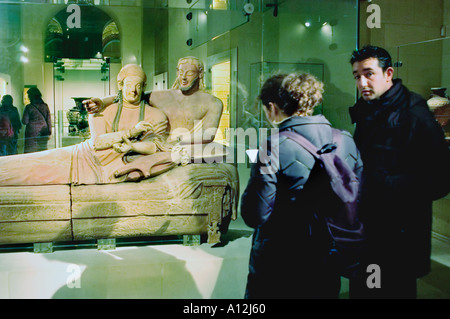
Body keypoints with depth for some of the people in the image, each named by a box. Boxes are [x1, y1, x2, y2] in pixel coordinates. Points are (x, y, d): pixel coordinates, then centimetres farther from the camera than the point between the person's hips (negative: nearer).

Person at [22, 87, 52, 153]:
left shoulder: (29, 107, -9)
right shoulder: (45, 106, 3)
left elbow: (25, 122, -7)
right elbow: (49, 120, 6)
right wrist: (49, 132, 11)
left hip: (32, 133, -4)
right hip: (43, 133, 4)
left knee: (29, 152, 1)